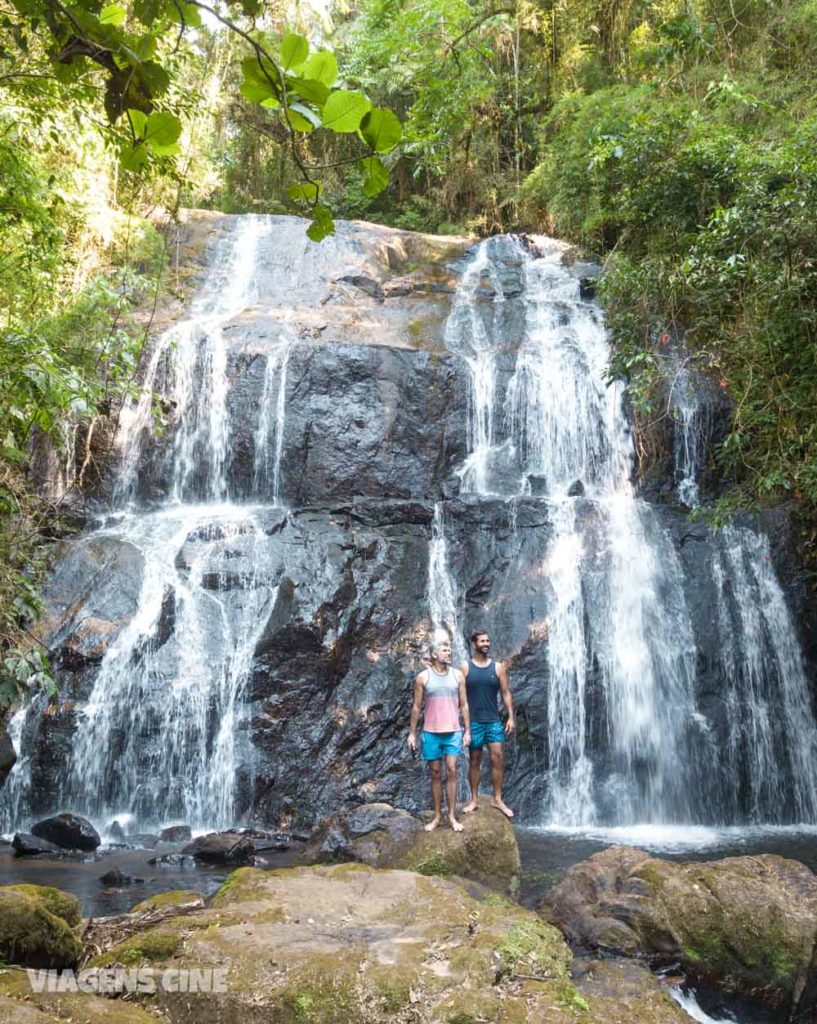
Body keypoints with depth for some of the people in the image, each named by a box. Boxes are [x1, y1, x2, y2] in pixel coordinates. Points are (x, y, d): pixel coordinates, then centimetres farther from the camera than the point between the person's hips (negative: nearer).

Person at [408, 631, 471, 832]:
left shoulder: (457, 675, 1)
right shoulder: (423, 677, -3)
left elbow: (464, 705, 5)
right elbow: (416, 707, 2)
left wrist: (468, 731, 2)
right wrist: (412, 733, 1)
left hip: (453, 732, 0)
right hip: (431, 733, 0)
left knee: (451, 772, -3)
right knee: (435, 774, 7)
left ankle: (452, 816, 5)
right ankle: (437, 816, 16)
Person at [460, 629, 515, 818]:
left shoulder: (498, 667, 3)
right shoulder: (465, 667, 0)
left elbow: (506, 693, 4)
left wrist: (511, 717, -3)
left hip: (494, 721, 1)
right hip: (473, 722, -1)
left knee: (497, 758, -3)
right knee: (474, 761, 6)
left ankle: (497, 799, 6)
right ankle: (474, 800, 15)